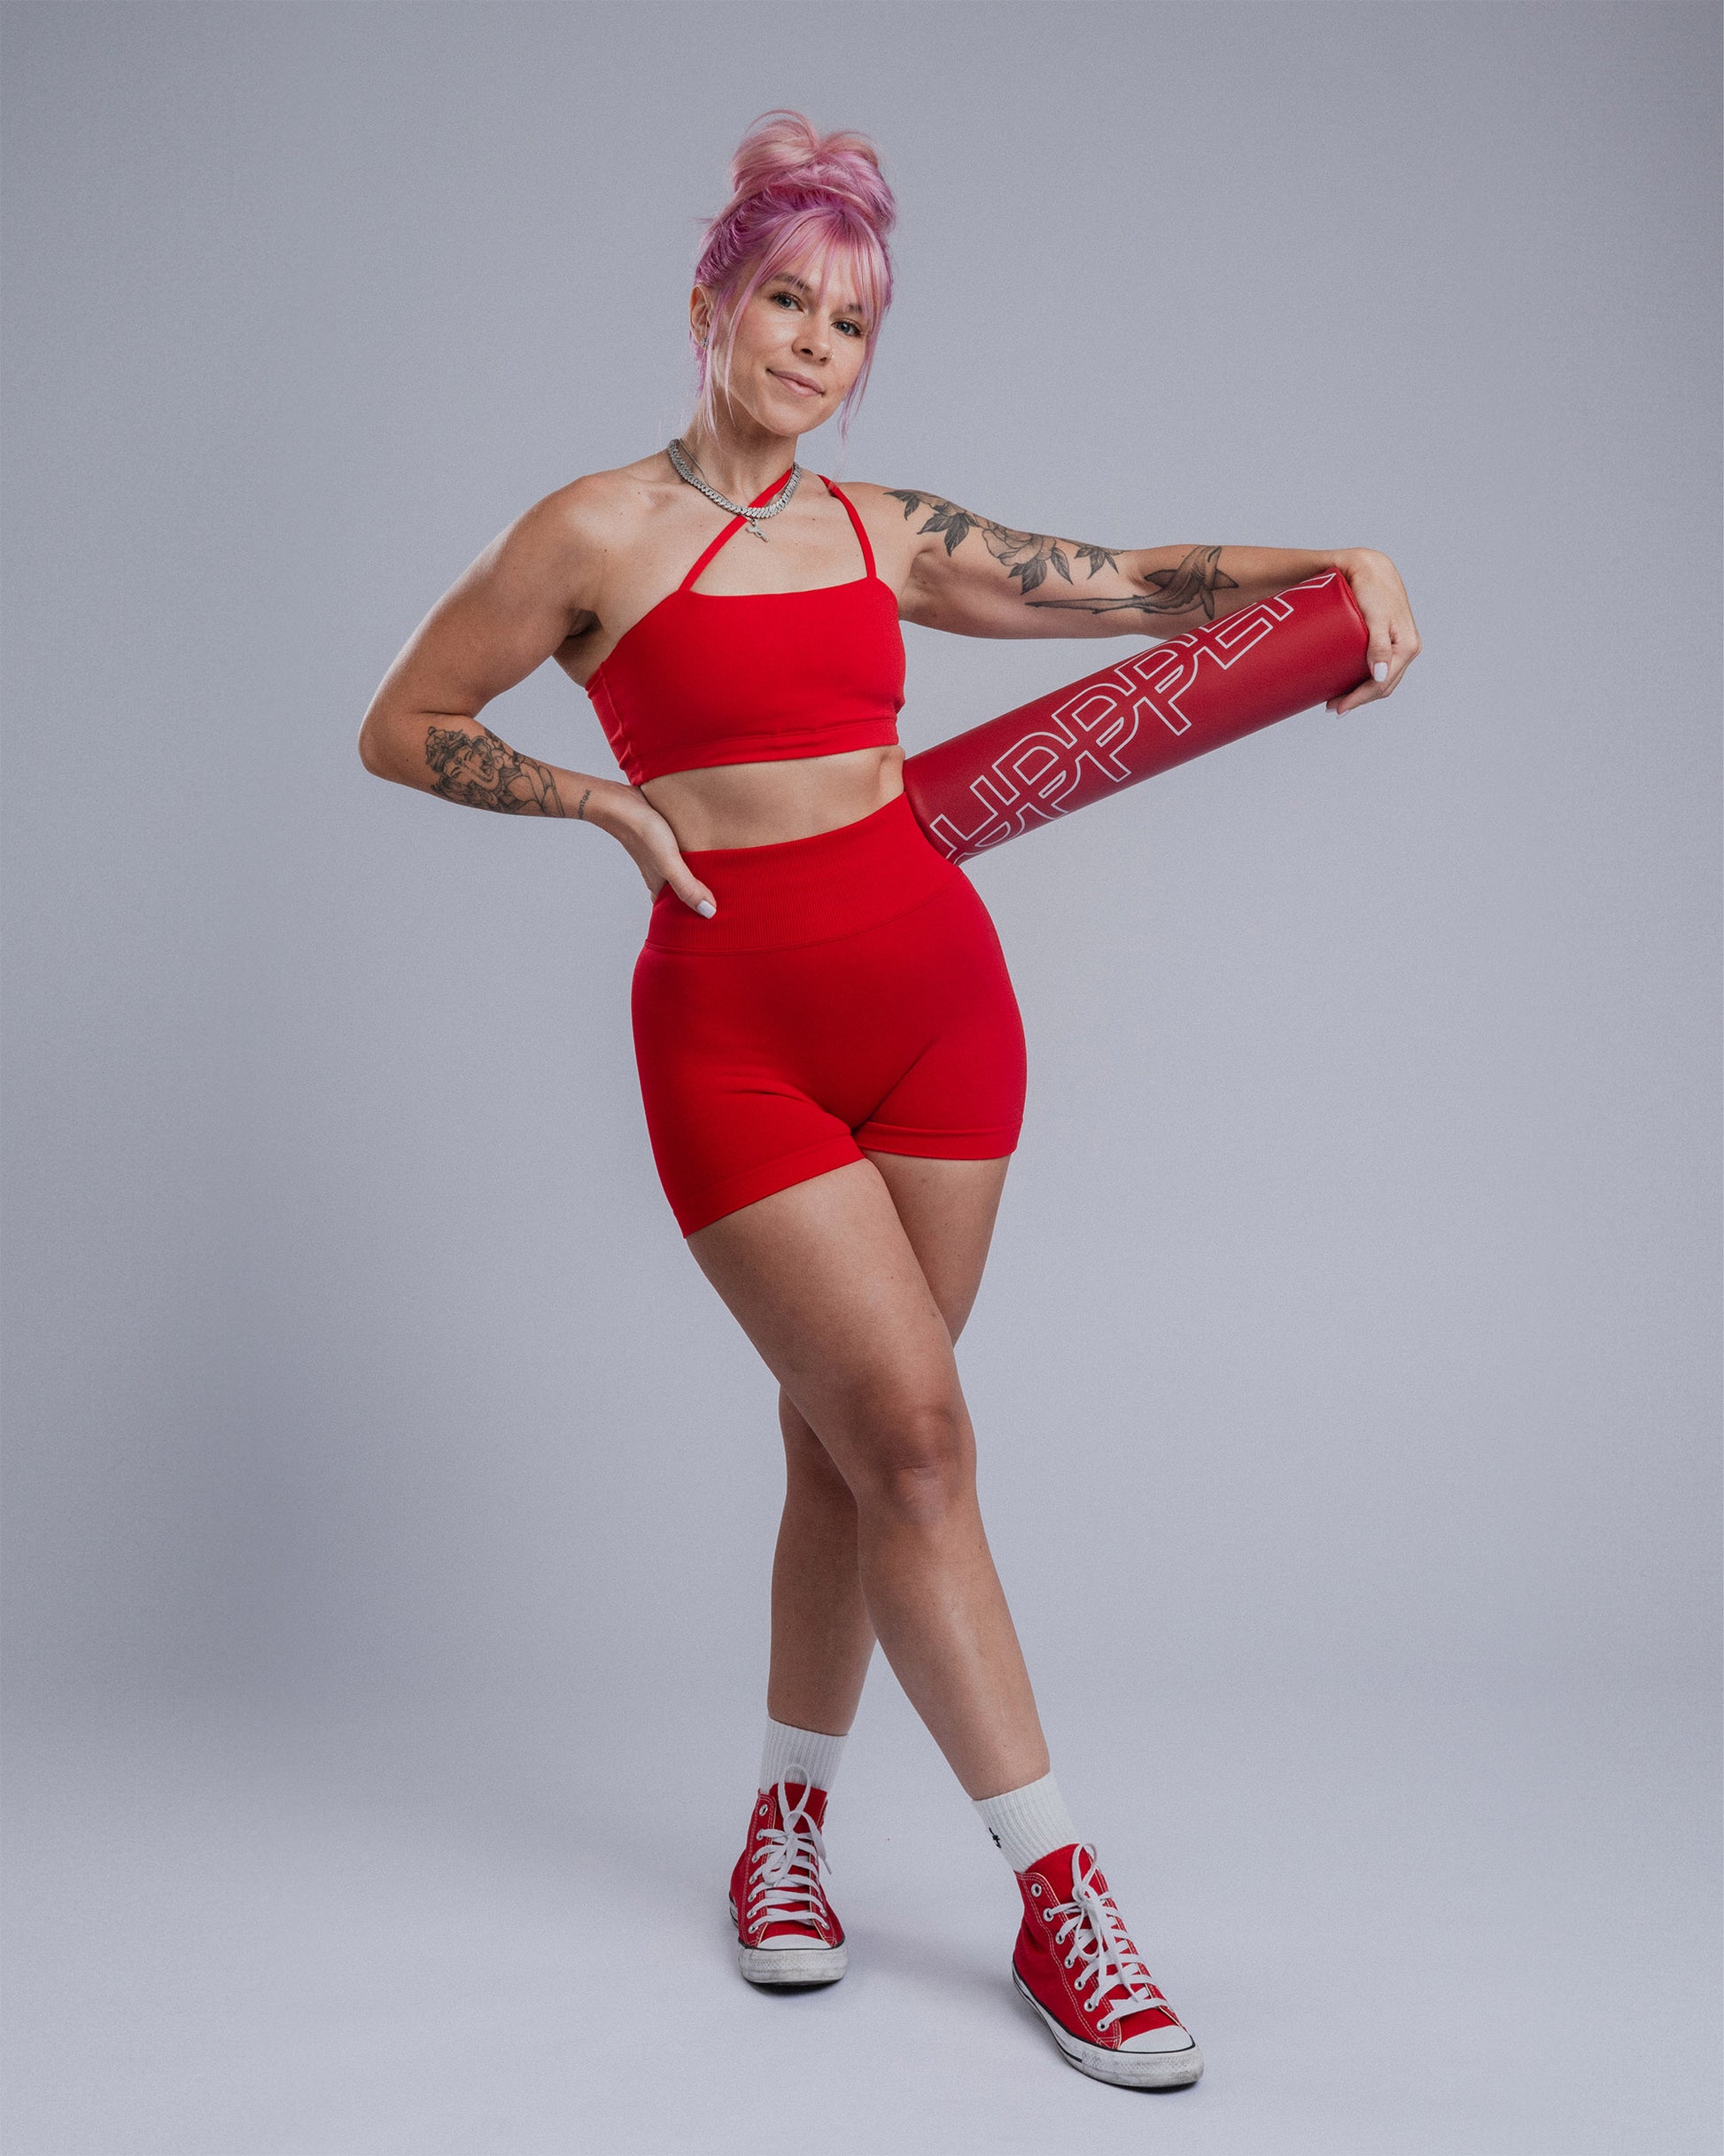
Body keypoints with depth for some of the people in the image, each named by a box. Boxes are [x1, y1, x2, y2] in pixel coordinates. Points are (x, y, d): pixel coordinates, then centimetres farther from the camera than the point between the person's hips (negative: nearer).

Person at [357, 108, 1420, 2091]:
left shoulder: (883, 531, 11)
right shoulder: (598, 535, -2)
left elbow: (1135, 584, 13)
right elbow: (400, 729, 5)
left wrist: (1339, 559, -1)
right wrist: (604, 800, -6)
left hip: (935, 993, 4)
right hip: (735, 1022, -4)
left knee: (848, 1440, 9)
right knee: (914, 1436, -8)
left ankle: (788, 1828, 27)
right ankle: (1060, 1896, 2)